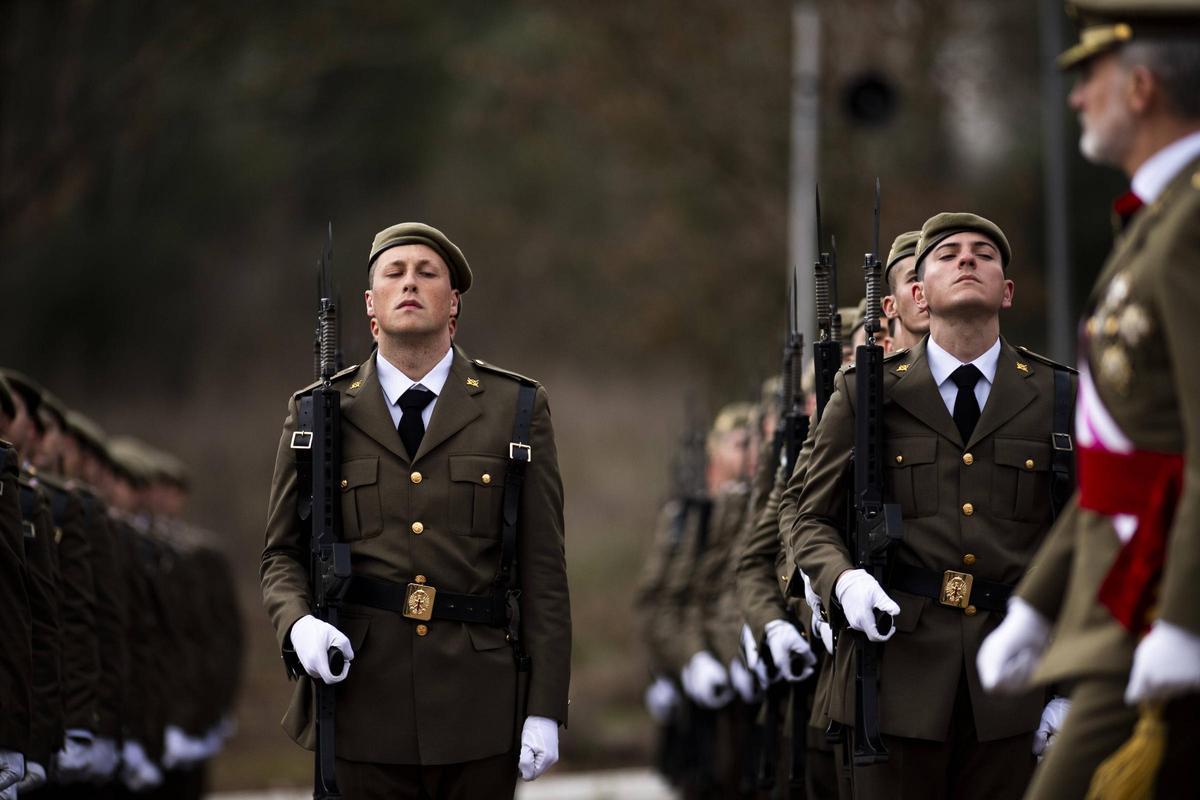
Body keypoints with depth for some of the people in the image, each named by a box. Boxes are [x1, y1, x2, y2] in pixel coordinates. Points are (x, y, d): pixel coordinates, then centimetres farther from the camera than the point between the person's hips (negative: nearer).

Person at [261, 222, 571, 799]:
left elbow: (542, 568, 3)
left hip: (479, 709, 0)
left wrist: (544, 708, -3)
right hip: (364, 703, 0)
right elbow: (282, 555, 12)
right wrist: (297, 624, -11)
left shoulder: (516, 409, 6)